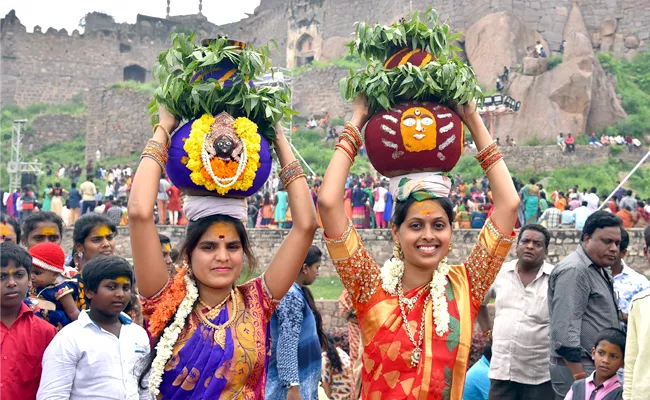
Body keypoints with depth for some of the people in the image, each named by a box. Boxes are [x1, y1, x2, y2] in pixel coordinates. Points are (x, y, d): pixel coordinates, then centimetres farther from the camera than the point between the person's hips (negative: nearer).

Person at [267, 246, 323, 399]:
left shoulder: (296, 292, 12)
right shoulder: (290, 296, -18)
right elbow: (287, 344, -24)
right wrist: (293, 386, -27)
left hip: (302, 380, 10)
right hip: (290, 382, -10)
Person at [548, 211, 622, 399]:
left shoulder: (600, 271, 18)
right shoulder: (574, 271, -14)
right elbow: (565, 331, -20)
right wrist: (579, 377, -22)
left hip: (598, 368, 10)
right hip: (578, 368, -10)